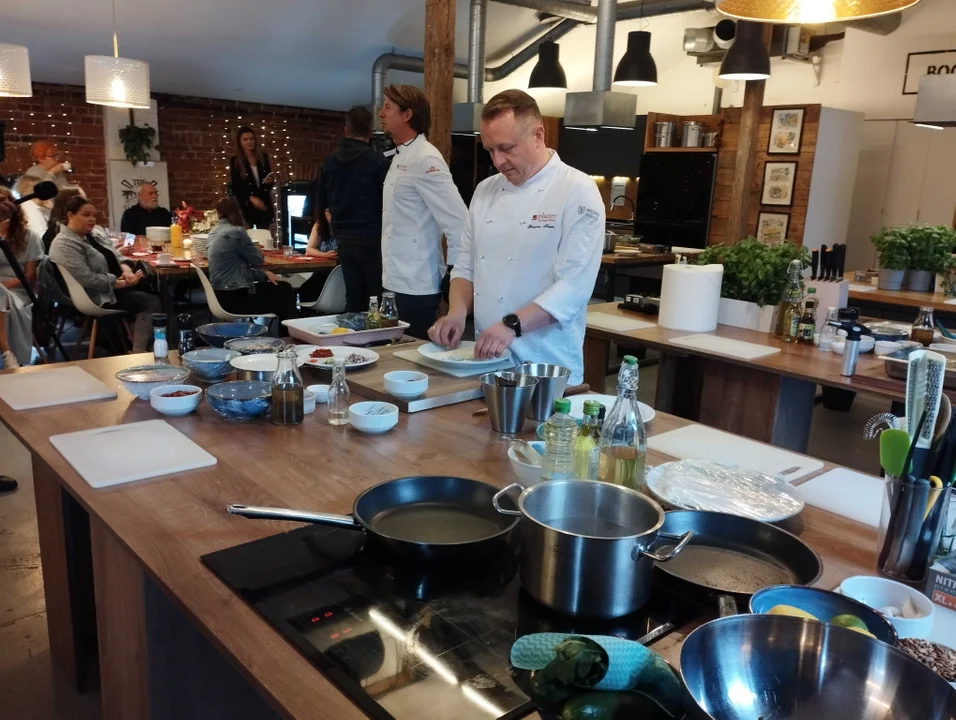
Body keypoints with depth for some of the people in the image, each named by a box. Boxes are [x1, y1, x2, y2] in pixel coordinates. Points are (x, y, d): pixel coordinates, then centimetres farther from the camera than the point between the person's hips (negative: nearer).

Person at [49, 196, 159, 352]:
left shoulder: (93, 236, 14)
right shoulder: (64, 245, -15)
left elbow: (116, 257, 13)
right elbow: (88, 280, -24)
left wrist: (127, 271, -10)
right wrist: (122, 283, -21)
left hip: (116, 285, 9)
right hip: (98, 296, -9)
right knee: (150, 302, -21)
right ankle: (138, 354, -22)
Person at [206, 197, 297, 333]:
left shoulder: (214, 232, 10)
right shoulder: (236, 232, -18)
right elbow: (258, 260, -7)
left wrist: (264, 274, 9)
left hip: (225, 293, 9)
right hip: (234, 297, -9)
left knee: (285, 289, 16)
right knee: (283, 301, 10)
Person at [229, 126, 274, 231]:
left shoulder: (263, 157, 8)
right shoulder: (235, 161, -2)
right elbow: (234, 187, -4)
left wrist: (269, 182, -8)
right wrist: (251, 198, -19)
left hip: (264, 204, 3)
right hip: (246, 206, -3)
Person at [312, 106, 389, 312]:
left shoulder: (330, 161, 8)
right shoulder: (377, 160, -8)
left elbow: (321, 203, 15)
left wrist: (326, 233, 27)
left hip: (344, 239, 5)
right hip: (371, 238, -5)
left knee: (353, 297, 10)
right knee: (377, 297, -1)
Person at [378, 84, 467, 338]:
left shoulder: (425, 160, -16)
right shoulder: (401, 157, 14)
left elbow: (458, 222, -21)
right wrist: (392, 275, 19)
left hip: (417, 285, -9)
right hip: (401, 281, 9)